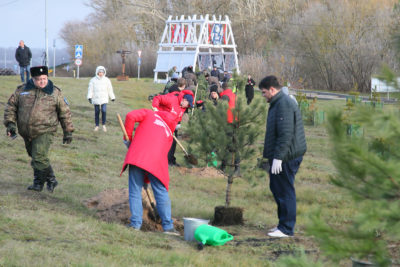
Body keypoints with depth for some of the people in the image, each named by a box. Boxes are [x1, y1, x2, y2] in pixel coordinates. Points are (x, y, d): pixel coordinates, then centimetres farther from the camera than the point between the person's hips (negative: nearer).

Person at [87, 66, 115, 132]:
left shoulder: (106, 80, 6)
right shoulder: (93, 80, 1)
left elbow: (110, 90, 13)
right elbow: (90, 89, -1)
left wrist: (112, 97, 17)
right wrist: (89, 97, -12)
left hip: (104, 99, 0)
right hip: (96, 99, 0)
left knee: (104, 111, -14)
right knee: (97, 112, 5)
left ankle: (104, 125, 1)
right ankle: (96, 125, 17)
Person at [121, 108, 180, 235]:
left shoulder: (149, 114, 19)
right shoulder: (169, 133, 27)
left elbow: (131, 116, 1)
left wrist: (128, 138, 13)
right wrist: (147, 180, 26)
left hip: (136, 157, -2)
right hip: (156, 161, 2)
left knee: (135, 191, 8)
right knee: (161, 193, 8)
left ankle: (136, 223, 6)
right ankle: (168, 226, 7)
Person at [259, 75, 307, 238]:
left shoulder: (284, 104, -18)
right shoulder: (278, 103, 17)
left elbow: (285, 134, -25)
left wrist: (278, 157, -25)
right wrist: (275, 156, 24)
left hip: (287, 157, -11)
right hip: (283, 156, 11)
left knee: (285, 191, -5)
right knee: (276, 188, 16)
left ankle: (286, 228, -1)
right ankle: (283, 223, 24)